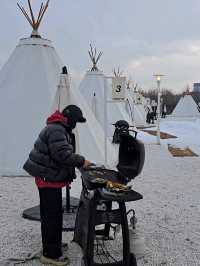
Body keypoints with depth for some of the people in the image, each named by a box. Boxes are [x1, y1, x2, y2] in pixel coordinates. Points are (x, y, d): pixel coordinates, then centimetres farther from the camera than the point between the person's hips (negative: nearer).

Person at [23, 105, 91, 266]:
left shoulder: (60, 130, 16)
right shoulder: (56, 130, -20)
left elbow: (65, 153, 19)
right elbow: (63, 154, -29)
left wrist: (78, 162, 8)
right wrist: (81, 161, -18)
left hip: (50, 177, 11)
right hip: (48, 179, -11)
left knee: (55, 213, 22)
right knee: (51, 215, -5)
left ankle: (54, 243, 38)